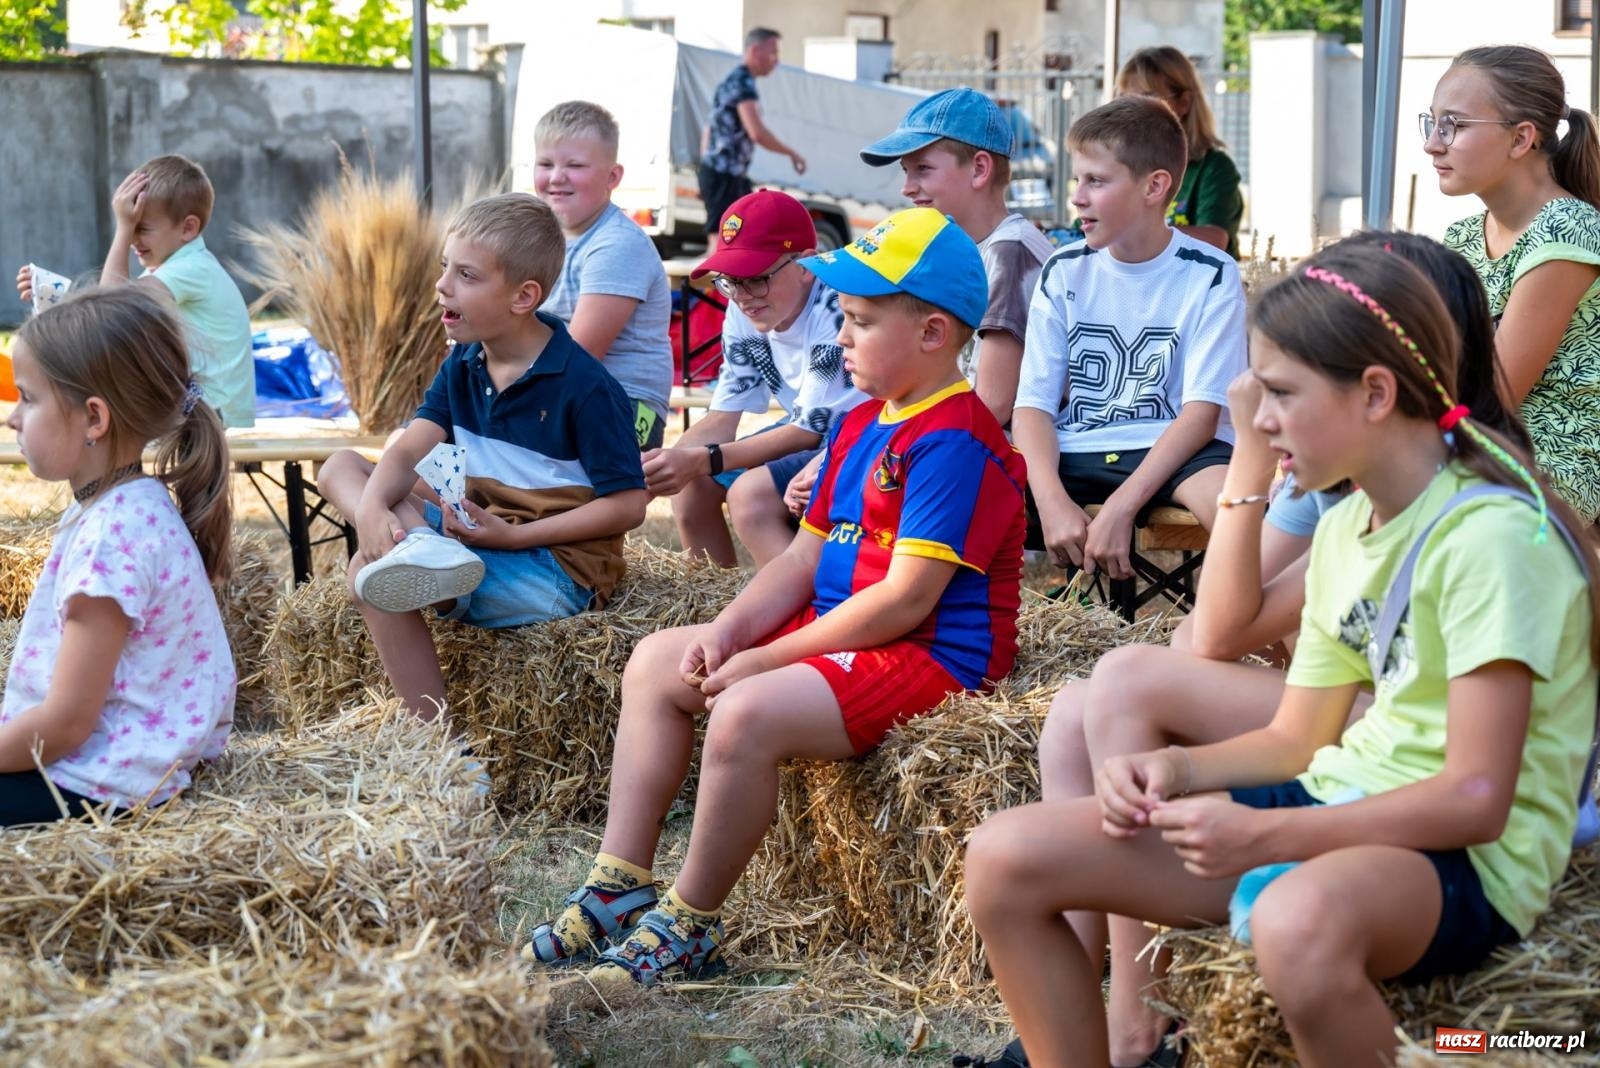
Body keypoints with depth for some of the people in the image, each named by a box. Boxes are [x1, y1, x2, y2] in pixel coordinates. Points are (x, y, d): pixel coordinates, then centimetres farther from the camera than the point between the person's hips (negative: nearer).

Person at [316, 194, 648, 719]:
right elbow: (409, 451, -4)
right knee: (341, 466, 1)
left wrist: (513, 536, -20)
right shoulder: (463, 364, 7)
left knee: (369, 575, -25)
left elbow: (627, 504, -16)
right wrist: (372, 509, -27)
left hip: (559, 567, -9)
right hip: (478, 533, 9)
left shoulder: (584, 386, -16)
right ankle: (421, 547, -29)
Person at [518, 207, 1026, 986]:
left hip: (931, 657, -11)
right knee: (655, 664, 9)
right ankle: (620, 885, 6)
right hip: (837, 630, 11)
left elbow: (905, 601, -24)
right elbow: (805, 559, 13)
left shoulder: (954, 441, -18)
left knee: (747, 714, -32)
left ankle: (687, 927, -13)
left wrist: (764, 660, -19)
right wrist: (729, 630, -5)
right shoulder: (860, 426, 13)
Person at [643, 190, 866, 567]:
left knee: (751, 492, -26)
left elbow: (809, 430, -24)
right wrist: (656, 465, -21)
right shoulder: (743, 313, -4)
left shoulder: (835, 310, -28)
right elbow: (721, 418, -2)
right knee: (691, 484, 4)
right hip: (811, 431, 9)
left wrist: (699, 460, -29)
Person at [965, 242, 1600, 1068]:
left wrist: (1265, 835, -26)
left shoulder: (1488, 535, -16)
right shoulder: (1343, 528, 10)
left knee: (1300, 921, -44)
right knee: (1006, 859, -4)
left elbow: (1477, 799, -21)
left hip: (1465, 859, -8)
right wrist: (1176, 768, -5)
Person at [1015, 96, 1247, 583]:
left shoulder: (1210, 276, -4)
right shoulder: (1063, 272, 6)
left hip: (1173, 451, -3)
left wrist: (1120, 508, -23)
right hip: (1074, 452, 3)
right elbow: (1034, 403, 1)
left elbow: (1202, 411, -10)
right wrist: (1054, 503, -19)